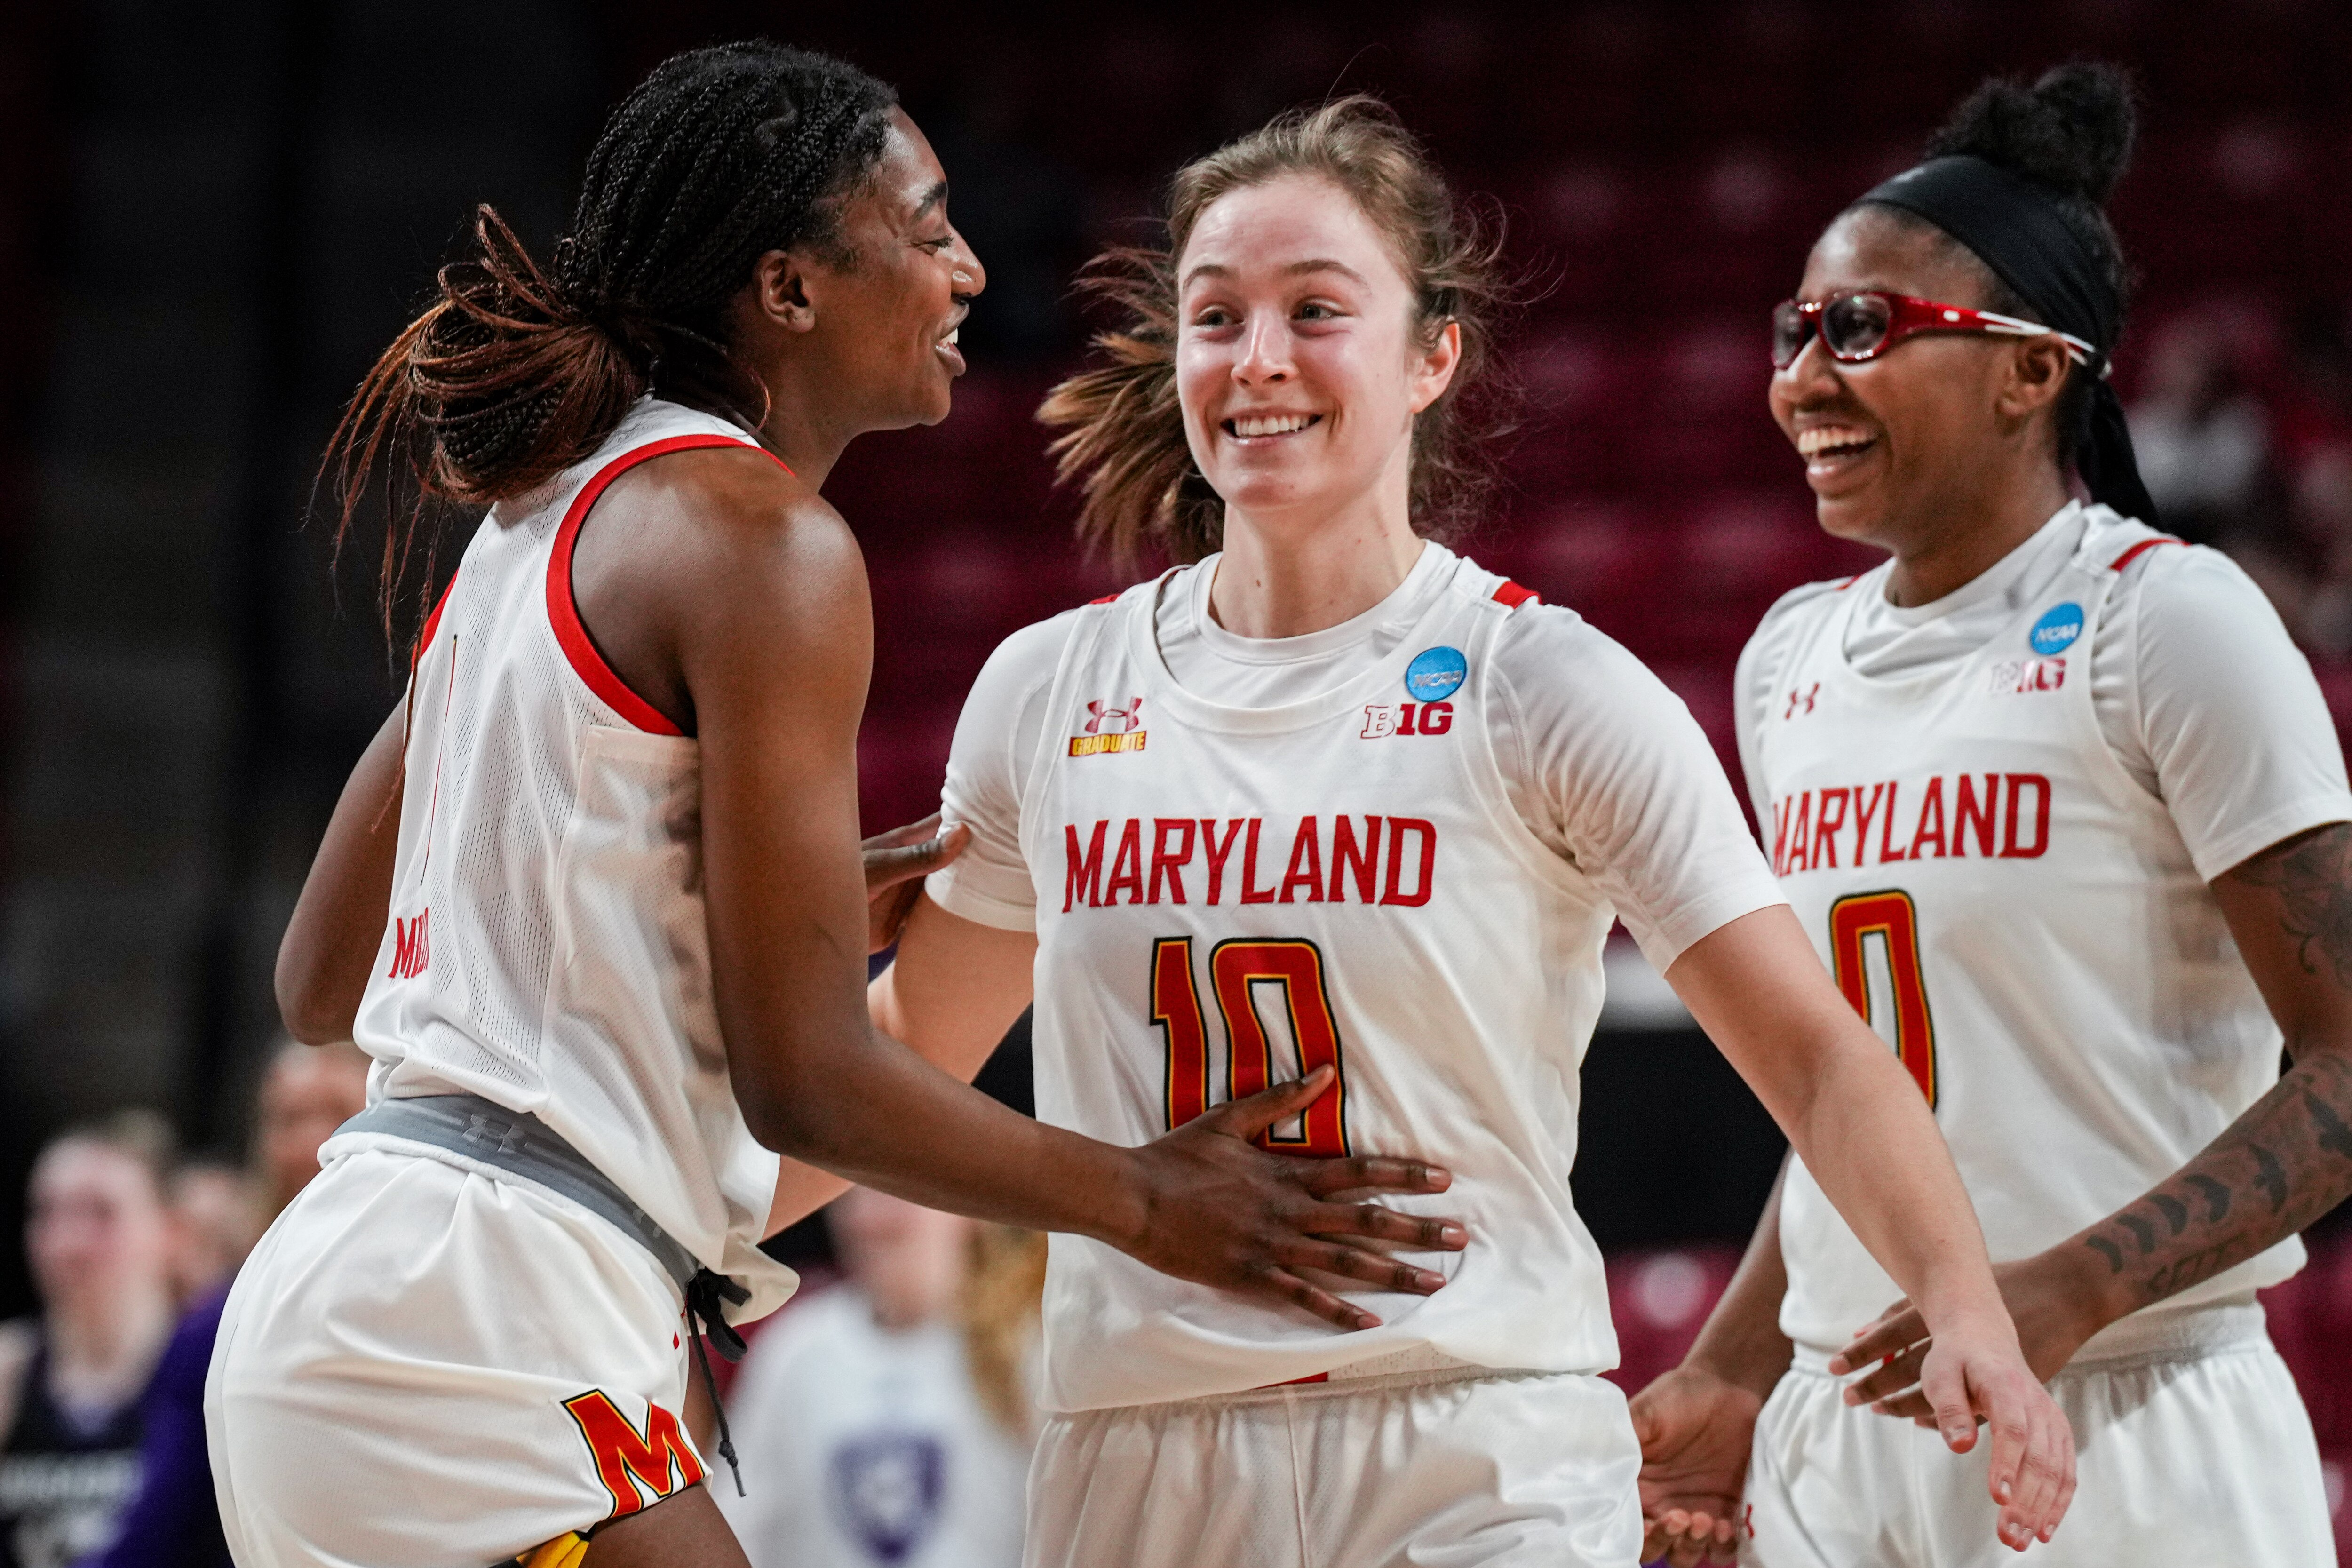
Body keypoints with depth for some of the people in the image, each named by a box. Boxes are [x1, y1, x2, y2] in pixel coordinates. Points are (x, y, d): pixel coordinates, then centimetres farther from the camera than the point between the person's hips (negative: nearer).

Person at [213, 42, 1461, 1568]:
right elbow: (809, 1082, -14)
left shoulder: (544, 518, 17)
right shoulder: (761, 538, -10)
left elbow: (322, 981, 23)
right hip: (482, 1316, -10)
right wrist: (1148, 1200, -1)